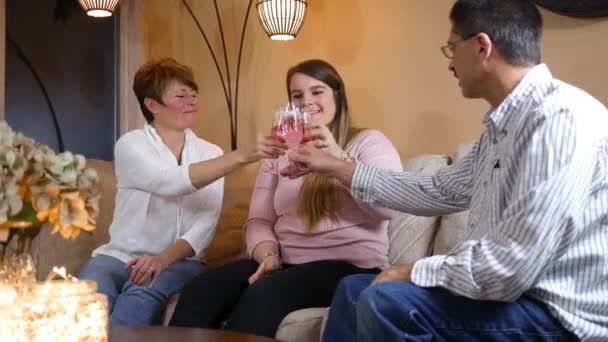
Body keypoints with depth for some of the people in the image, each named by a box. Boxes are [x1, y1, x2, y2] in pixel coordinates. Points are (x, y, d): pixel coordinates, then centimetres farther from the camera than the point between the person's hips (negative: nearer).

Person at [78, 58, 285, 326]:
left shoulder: (210, 153, 7)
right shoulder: (130, 145, -4)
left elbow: (206, 224, -5)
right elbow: (170, 183, -25)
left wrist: (164, 258, -25)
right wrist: (242, 156, -36)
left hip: (178, 261, 2)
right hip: (120, 256, -1)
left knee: (140, 295, -31)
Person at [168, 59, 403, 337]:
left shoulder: (369, 143, 5)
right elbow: (259, 220, 12)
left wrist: (339, 159, -23)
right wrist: (269, 256, -9)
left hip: (350, 267, -4)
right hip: (286, 264, 5)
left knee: (261, 296, -32)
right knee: (199, 291, -21)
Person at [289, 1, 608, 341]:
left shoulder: (560, 119, -23)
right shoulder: (504, 126, 10)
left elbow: (509, 269, -29)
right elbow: (438, 192, 23)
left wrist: (414, 272, -12)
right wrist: (337, 167, 26)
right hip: (516, 291, 10)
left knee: (386, 301, -23)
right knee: (354, 290, 13)